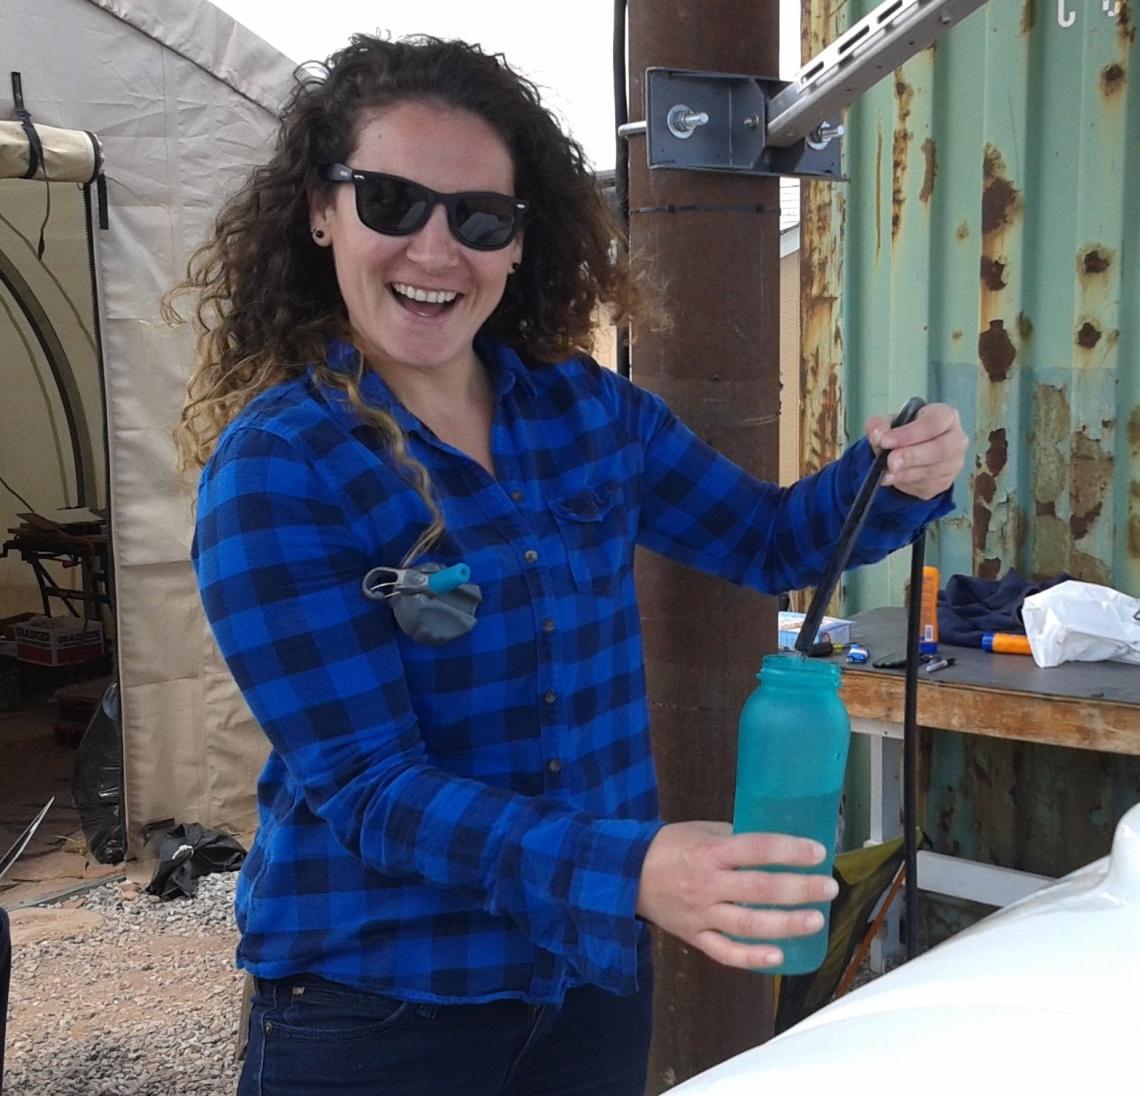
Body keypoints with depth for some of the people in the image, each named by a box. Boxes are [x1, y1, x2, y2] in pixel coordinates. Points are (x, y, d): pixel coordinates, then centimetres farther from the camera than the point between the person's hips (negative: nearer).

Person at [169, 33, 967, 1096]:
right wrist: (625, 869, -34)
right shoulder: (275, 469, -16)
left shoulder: (591, 409, -2)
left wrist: (893, 478, -12)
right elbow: (369, 787, -21)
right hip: (376, 1006, -4)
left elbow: (769, 537, 9)